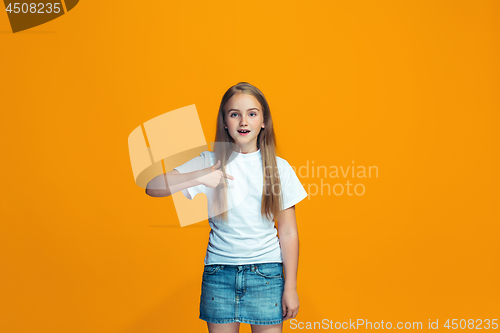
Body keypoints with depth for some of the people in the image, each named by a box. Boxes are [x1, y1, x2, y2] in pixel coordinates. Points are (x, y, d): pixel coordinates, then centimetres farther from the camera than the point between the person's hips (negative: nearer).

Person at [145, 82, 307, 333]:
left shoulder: (279, 168, 1)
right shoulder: (209, 162, 0)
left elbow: (288, 233, 2)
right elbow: (152, 187, -9)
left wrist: (290, 287, 1)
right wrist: (198, 177, -23)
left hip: (267, 273, 0)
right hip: (219, 273, 0)